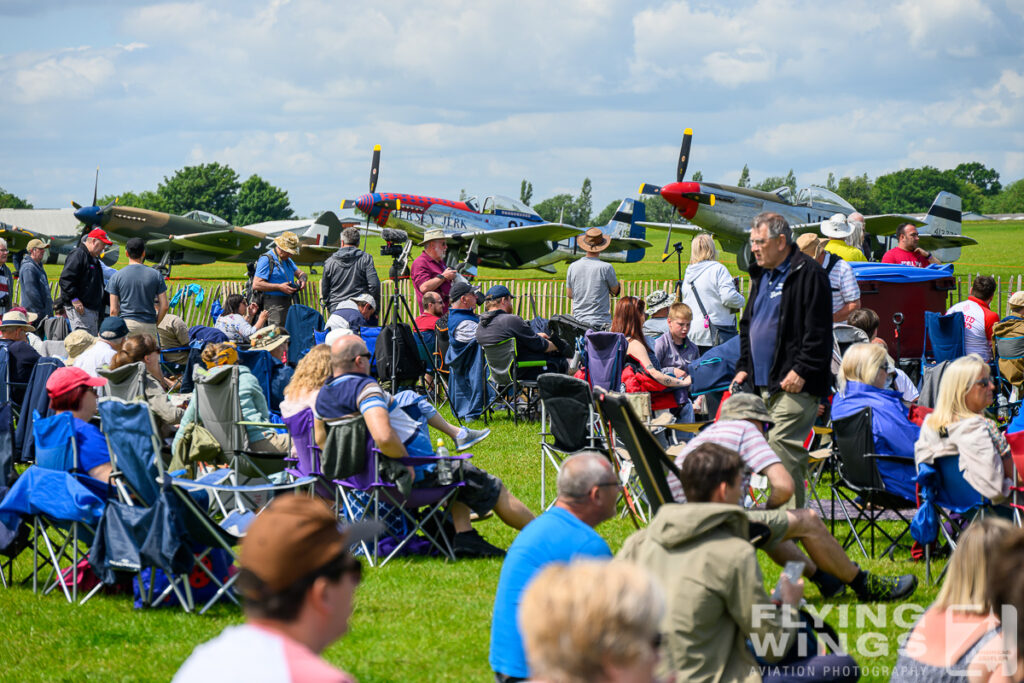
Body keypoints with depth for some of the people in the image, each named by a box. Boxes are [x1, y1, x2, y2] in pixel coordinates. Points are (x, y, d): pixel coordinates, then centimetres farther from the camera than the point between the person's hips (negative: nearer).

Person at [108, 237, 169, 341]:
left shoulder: (117, 276, 2)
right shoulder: (155, 275, 4)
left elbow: (113, 310, 1)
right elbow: (164, 306, 3)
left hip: (126, 324, -1)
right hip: (149, 326, 1)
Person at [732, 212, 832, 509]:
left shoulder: (808, 273, -9)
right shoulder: (761, 275, 19)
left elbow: (818, 331, -15)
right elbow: (748, 325, 28)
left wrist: (801, 371, -19)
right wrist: (744, 367, 18)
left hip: (795, 385, -8)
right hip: (766, 383, 9)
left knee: (782, 446, -15)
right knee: (787, 450, 8)